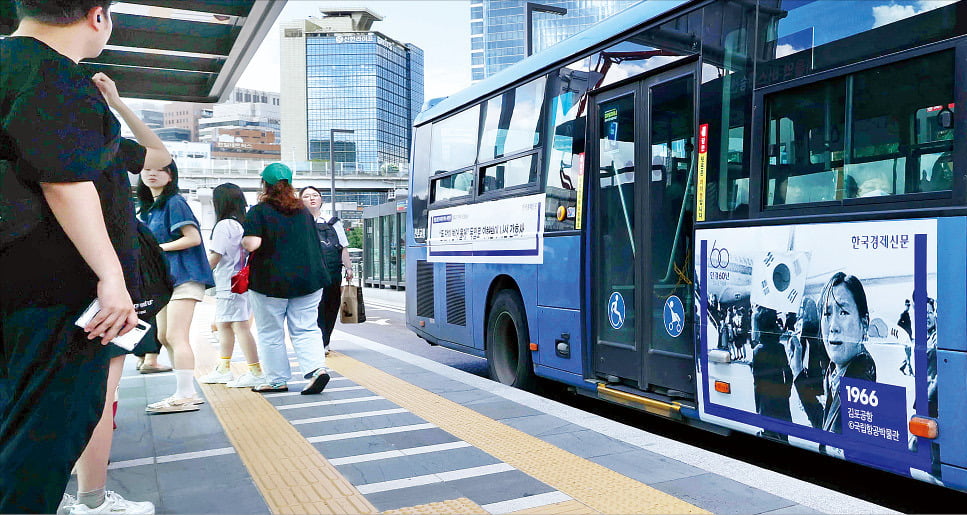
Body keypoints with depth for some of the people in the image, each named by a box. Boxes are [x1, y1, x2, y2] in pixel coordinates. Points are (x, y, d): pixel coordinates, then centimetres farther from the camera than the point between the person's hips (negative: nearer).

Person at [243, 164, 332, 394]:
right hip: (309, 278, 4)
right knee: (306, 329, 7)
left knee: (270, 333, 9)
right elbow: (316, 245, 15)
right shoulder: (303, 211, 10)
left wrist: (243, 241, 2)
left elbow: (252, 244, -19)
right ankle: (317, 368, -12)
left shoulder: (258, 212, -8)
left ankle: (276, 380, 15)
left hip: (271, 281, -4)